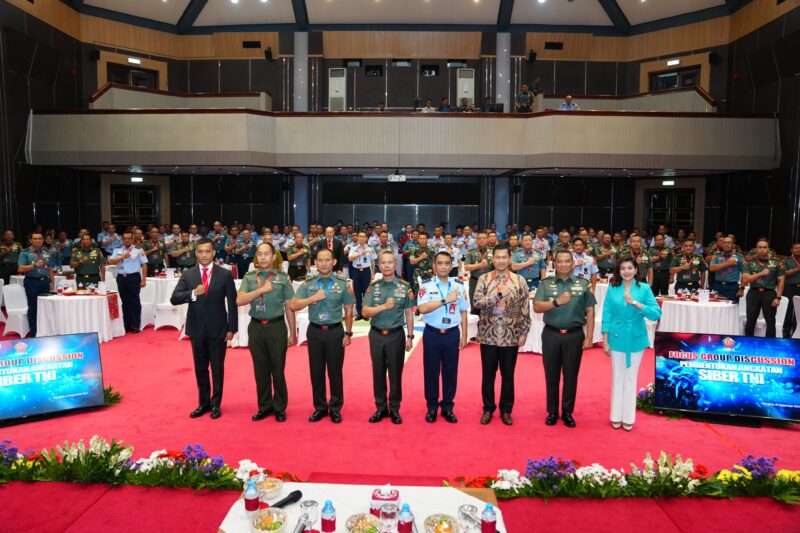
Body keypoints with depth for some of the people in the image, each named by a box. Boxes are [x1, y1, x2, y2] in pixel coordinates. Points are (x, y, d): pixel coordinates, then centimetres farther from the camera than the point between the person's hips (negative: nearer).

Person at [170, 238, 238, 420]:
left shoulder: (225, 274, -4)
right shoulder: (187, 274, 1)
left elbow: (232, 303, -4)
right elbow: (174, 299, -7)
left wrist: (232, 328, -7)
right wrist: (193, 294, -25)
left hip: (218, 329, -2)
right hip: (197, 329, 2)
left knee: (218, 368, 8)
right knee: (200, 369, 13)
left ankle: (216, 404, 22)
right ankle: (203, 403, 27)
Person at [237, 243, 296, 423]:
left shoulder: (282, 278, 0)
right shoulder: (249, 277, 5)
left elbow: (289, 307, 2)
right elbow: (239, 301, -9)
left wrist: (293, 333, 1)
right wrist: (261, 289, -18)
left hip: (277, 327, -2)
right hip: (256, 327, 2)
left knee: (278, 369, 4)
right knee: (260, 369, 11)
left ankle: (280, 408, 19)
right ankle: (264, 407, 24)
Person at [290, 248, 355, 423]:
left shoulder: (343, 283, -1)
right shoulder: (308, 283, 2)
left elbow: (348, 310, 3)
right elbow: (294, 305, -6)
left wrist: (348, 333, 1)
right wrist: (314, 297, -17)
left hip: (335, 331, -2)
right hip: (315, 331, 2)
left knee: (335, 371, 5)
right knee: (316, 371, 9)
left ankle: (335, 408, 20)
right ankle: (320, 407, 23)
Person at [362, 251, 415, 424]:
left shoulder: (405, 287, -1)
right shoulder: (373, 287, 1)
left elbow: (409, 313, 2)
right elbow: (365, 312, -7)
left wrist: (410, 336, -1)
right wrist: (384, 306, -20)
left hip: (396, 335, -1)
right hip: (376, 335, 2)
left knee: (395, 373, 6)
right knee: (378, 373, 10)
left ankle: (394, 409, 19)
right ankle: (381, 408, 22)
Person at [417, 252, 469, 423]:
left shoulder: (459, 286, 3)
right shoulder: (426, 286, -6)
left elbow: (463, 312, 8)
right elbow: (423, 308, -20)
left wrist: (464, 335, 6)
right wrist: (446, 300, -24)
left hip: (452, 334, 2)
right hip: (432, 334, -2)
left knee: (450, 371, 9)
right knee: (431, 371, 8)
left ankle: (447, 407, 24)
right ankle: (432, 407, 23)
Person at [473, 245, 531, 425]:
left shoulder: (520, 280, 0)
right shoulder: (484, 279, 0)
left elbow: (525, 309, 1)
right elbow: (477, 302, -12)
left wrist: (523, 333, -3)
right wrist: (498, 294, -20)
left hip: (511, 336, 0)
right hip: (488, 335, 0)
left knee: (508, 375, 10)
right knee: (488, 374, 10)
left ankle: (506, 410, 25)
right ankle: (488, 409, 25)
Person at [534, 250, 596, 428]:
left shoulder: (583, 284, 4)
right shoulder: (546, 284, 3)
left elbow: (590, 312, 2)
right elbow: (537, 307, -6)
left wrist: (589, 337, -3)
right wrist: (557, 301, -19)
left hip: (574, 335, 0)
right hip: (551, 335, 0)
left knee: (571, 375, 8)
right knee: (551, 375, 9)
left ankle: (567, 412, 22)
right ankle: (552, 412, 22)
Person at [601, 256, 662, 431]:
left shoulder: (644, 288, -4)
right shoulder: (612, 288, -2)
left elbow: (656, 313, -10)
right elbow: (607, 315, -1)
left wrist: (635, 303, -22)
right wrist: (605, 341, -3)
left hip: (636, 339, 0)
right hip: (617, 338, 0)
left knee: (631, 377, 10)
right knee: (617, 377, 9)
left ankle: (628, 417, 20)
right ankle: (616, 416, 20)